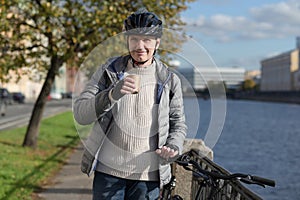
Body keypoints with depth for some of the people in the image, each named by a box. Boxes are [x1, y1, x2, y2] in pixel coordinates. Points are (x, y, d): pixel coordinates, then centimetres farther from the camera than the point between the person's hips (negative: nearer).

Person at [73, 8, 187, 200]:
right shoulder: (108, 71, 1)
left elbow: (178, 124, 13)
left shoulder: (169, 80, 4)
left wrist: (174, 147, -9)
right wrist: (111, 95, -24)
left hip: (148, 174, 1)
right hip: (108, 170, 0)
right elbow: (80, 114, -7)